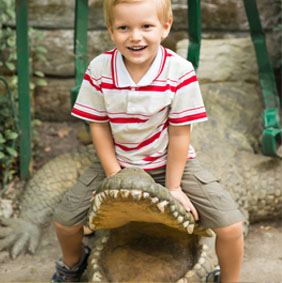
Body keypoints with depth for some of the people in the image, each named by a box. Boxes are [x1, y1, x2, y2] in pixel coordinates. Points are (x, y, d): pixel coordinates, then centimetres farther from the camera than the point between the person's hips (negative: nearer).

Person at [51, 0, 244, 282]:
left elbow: (179, 134, -16)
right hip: (118, 161, 2)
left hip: (171, 162, -1)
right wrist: (115, 177, -9)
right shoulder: (99, 70, -16)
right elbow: (99, 126, -6)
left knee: (230, 227, -13)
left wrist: (173, 187, -11)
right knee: (65, 221, -1)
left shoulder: (180, 72, -22)